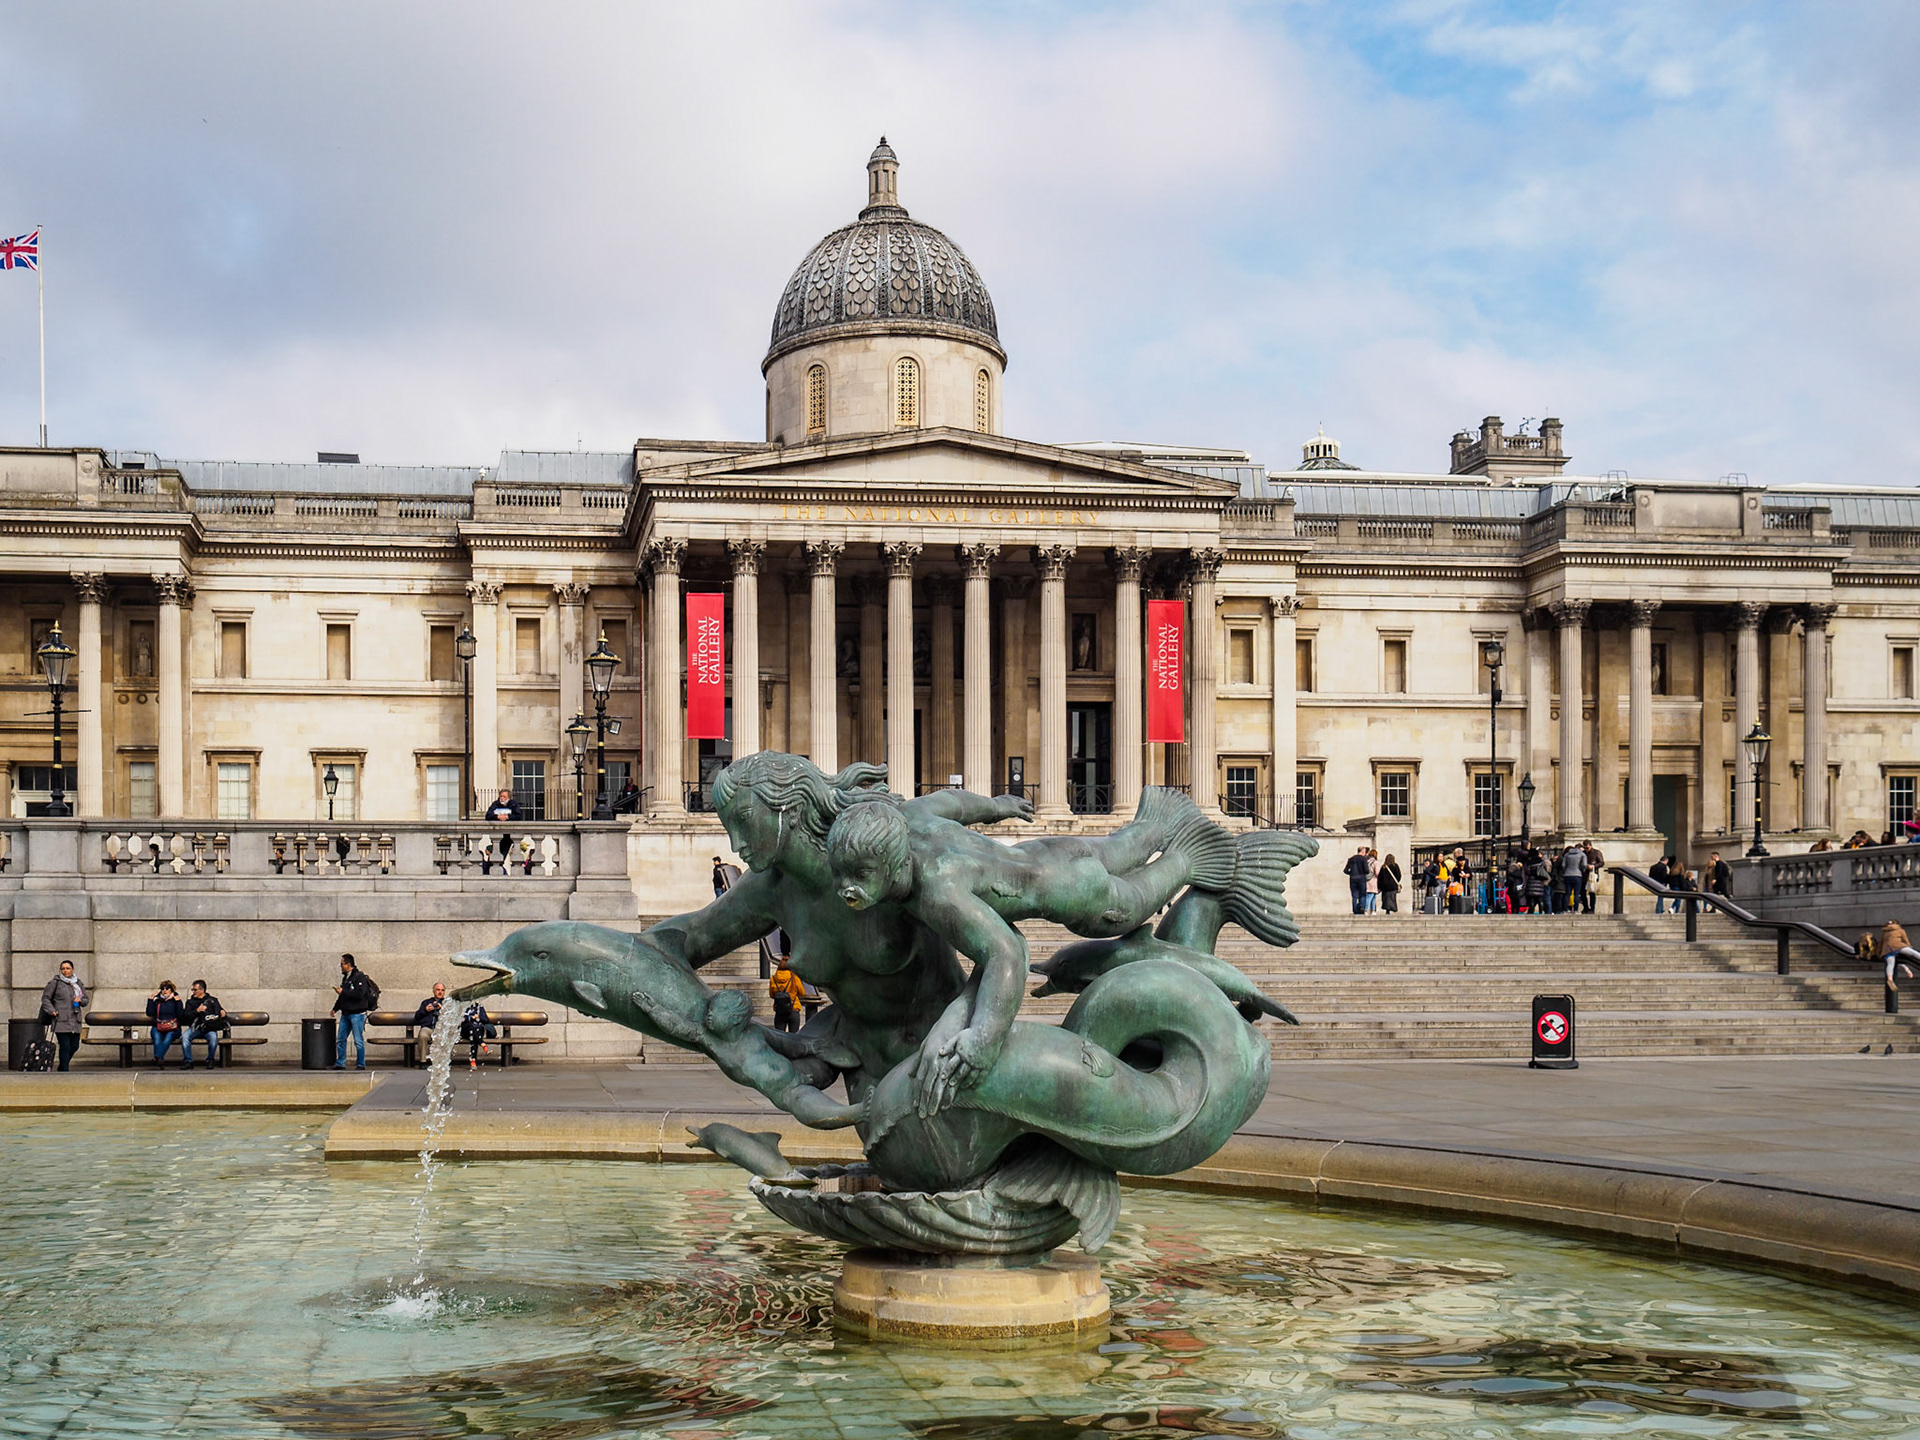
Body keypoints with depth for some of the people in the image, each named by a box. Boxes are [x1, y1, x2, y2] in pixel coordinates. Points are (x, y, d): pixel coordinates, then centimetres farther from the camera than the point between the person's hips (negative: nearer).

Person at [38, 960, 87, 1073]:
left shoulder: (78, 983, 16)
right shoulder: (55, 982, 1)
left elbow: (86, 999, 21)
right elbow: (45, 998, 3)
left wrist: (80, 1000, -2)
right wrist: (51, 1011, -9)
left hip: (75, 1021, 5)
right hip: (61, 1020, -5)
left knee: (74, 1046, 6)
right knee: (65, 1047, -11)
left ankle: (61, 1068, 26)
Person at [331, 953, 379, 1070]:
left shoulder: (360, 977, -11)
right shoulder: (345, 978, 16)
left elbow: (359, 994, -22)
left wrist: (342, 992, -18)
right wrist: (335, 1008, 16)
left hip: (357, 1014, -9)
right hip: (345, 1014, 9)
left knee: (358, 1041, -4)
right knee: (340, 1039, 9)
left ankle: (361, 1064, 4)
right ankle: (340, 1064, 16)